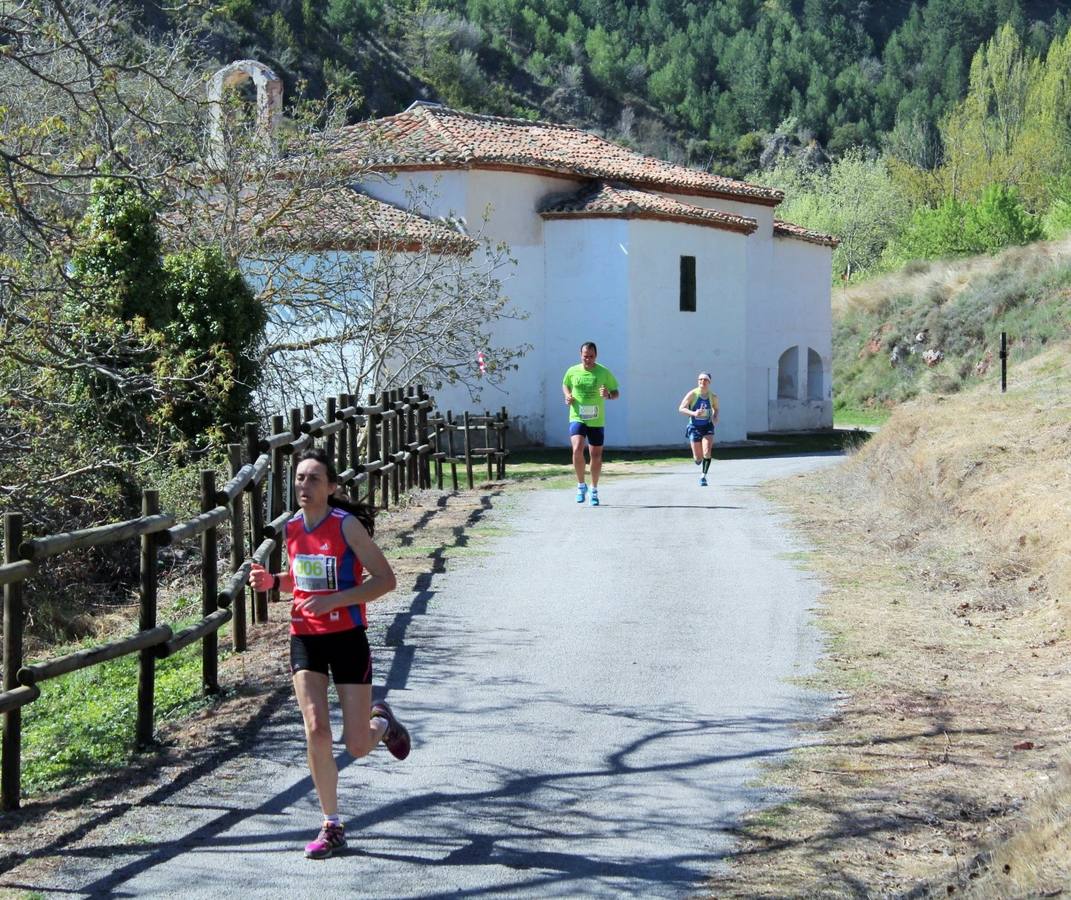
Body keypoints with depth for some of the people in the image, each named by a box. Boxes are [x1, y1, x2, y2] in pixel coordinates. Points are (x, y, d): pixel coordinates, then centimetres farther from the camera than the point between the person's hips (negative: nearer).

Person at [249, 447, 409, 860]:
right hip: (305, 639, 4)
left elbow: (385, 579, -15)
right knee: (315, 730, -10)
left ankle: (382, 722, 37)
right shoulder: (292, 527, 3)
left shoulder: (347, 525, -14)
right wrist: (272, 581, -2)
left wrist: (334, 599, -25)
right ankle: (332, 826, 2)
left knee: (358, 747, -1)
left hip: (347, 638, -4)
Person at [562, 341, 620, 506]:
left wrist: (608, 395, -18)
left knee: (596, 455, 8)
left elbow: (616, 393, 5)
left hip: (597, 420, 1)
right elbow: (565, 385, 21)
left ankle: (594, 490, 27)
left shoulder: (604, 372, -2)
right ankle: (581, 485, -2)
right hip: (577, 418, -1)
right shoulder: (572, 371, 1)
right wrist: (567, 396, -1)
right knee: (577, 449, -22)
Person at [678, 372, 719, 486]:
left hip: (707, 427, 1)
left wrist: (715, 418, -6)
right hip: (694, 427, -1)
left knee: (707, 451, -20)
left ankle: (703, 476, -11)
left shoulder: (713, 397, -4)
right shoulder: (692, 394, -12)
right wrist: (693, 413, -29)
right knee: (698, 458, 2)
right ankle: (698, 460, 40)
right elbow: (681, 408, -13)